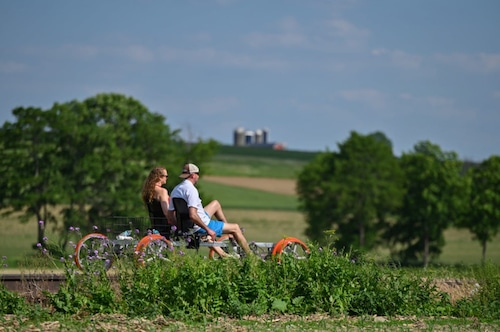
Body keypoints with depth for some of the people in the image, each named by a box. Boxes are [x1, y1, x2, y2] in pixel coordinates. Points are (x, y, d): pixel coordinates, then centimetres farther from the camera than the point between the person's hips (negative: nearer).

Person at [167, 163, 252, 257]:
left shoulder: (175, 190, 4)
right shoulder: (191, 190, -23)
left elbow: (170, 218, 5)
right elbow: (192, 215, -33)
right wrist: (208, 230, -25)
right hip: (200, 227, -10)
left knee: (216, 204, 31)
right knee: (235, 228, 4)